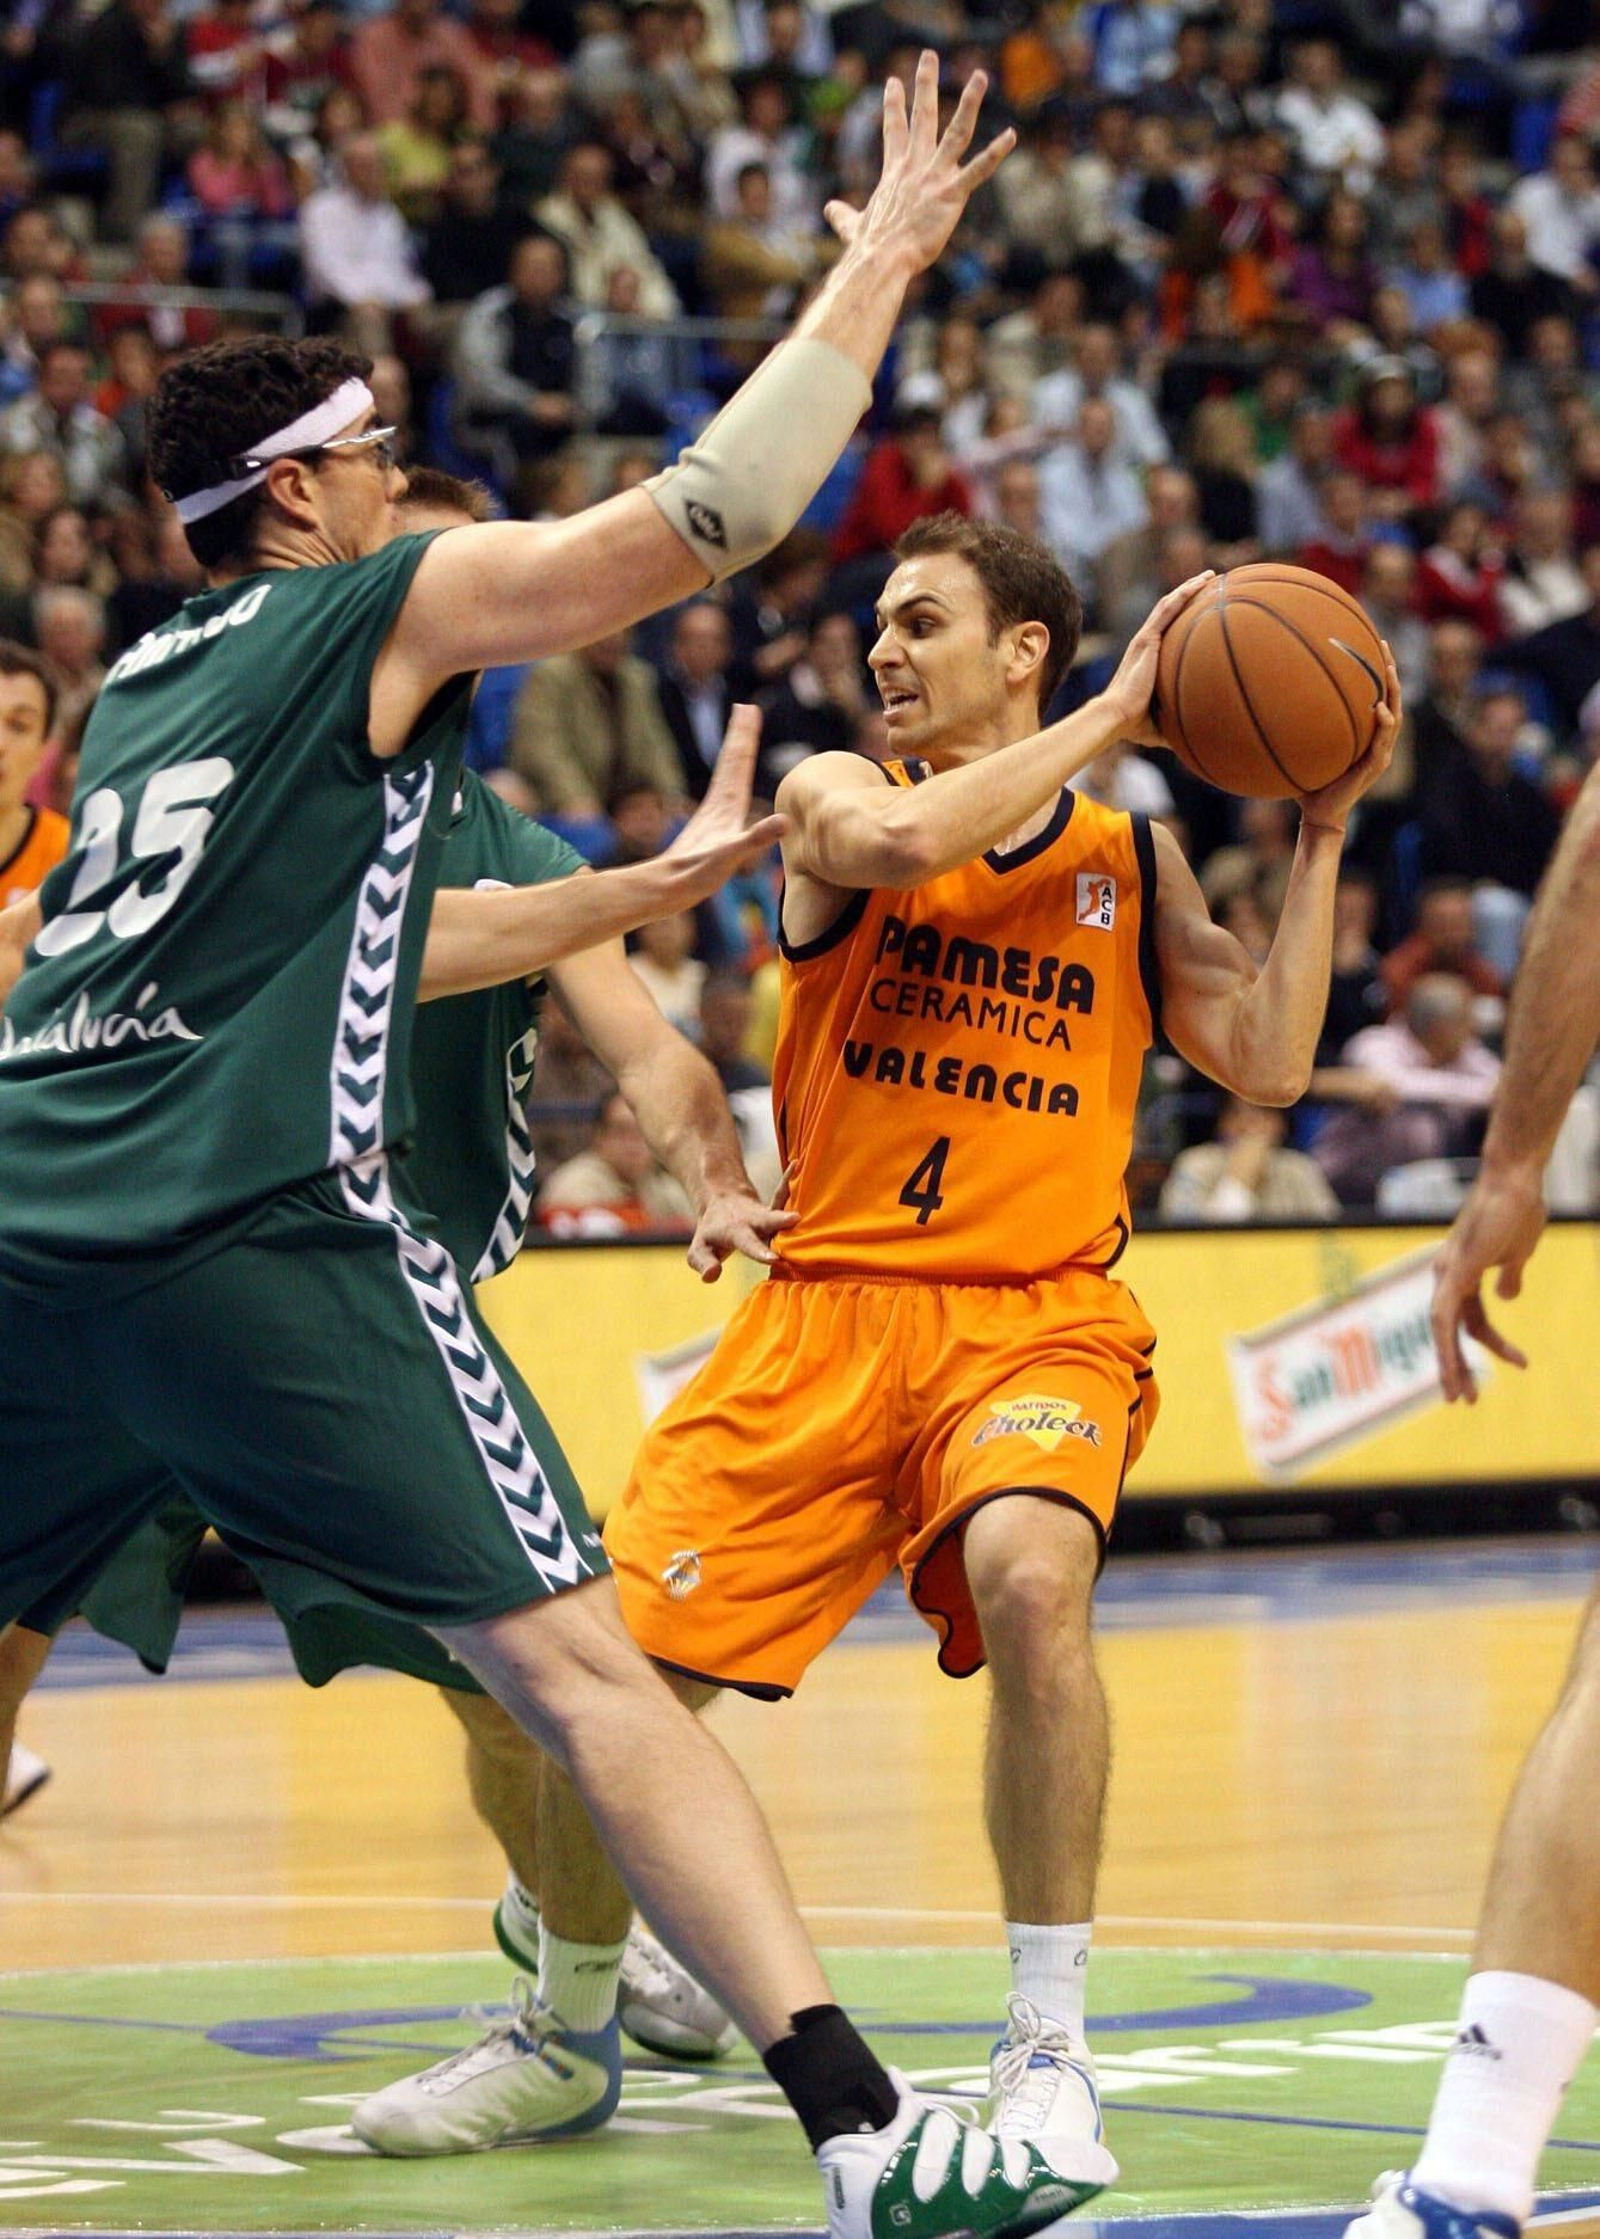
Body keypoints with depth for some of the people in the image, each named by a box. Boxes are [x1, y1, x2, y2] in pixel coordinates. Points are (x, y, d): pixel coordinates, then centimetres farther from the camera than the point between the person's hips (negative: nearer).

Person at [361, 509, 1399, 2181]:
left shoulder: (1128, 861, 10)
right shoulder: (837, 792, 5)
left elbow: (1265, 1064, 1)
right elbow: (900, 839, -19)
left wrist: (1321, 828, -1)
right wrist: (1115, 718, -12)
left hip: (1039, 1319, -1)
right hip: (827, 1307, 1)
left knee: (1030, 1578, -33)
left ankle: (1048, 2050, -20)